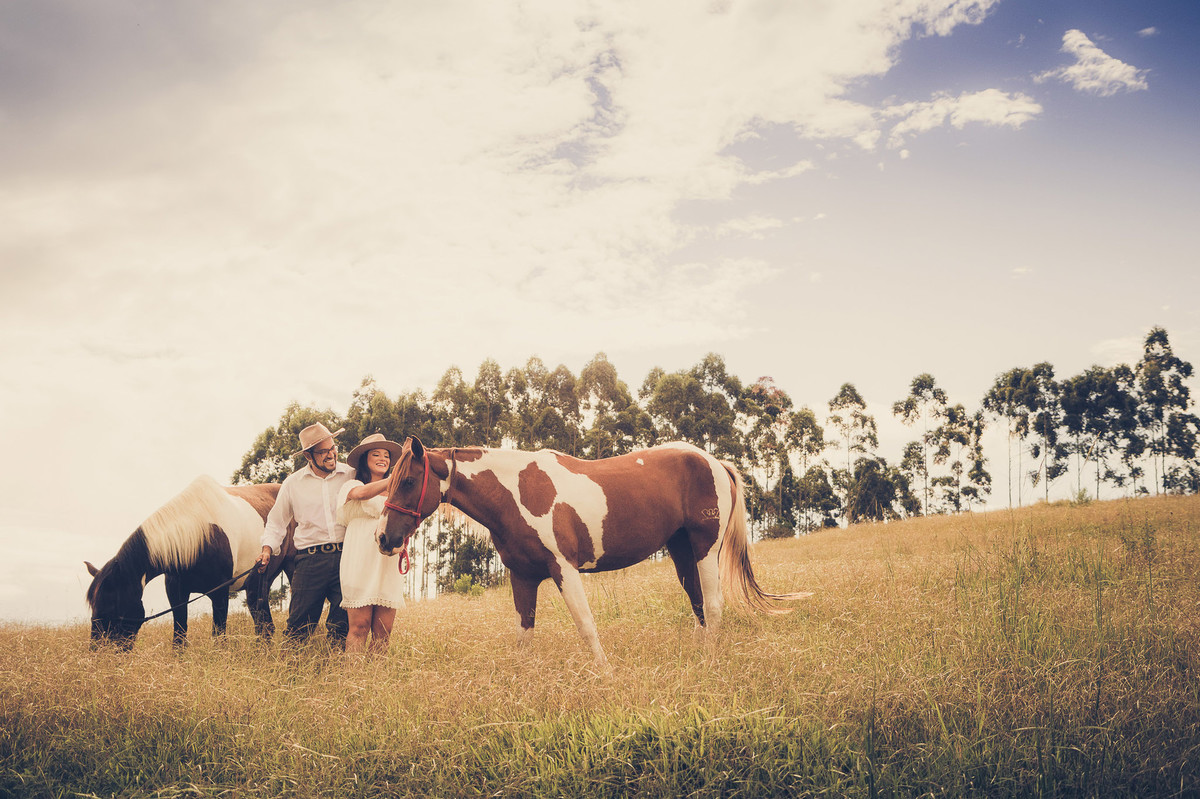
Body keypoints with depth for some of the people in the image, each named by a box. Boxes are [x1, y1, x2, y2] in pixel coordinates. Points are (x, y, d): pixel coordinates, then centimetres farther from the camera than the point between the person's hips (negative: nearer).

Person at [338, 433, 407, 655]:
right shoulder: (353, 485, 8)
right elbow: (361, 493, -16)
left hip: (389, 566, 4)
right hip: (361, 563, -4)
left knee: (383, 632, -1)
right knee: (359, 627, -9)